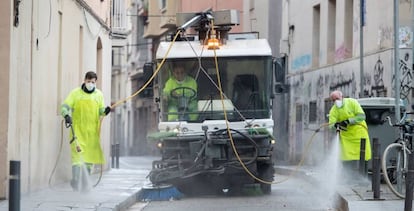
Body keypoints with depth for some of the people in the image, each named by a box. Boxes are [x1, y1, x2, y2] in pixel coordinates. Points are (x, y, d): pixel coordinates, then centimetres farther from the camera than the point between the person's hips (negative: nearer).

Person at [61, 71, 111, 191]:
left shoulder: (99, 95, 11)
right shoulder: (76, 93, 0)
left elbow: (100, 110, 12)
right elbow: (65, 106, -5)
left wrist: (105, 111, -11)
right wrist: (66, 116, -25)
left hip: (92, 131, 4)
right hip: (78, 130, -4)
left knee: (90, 158, 9)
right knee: (78, 155, -16)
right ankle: (75, 181, -16)